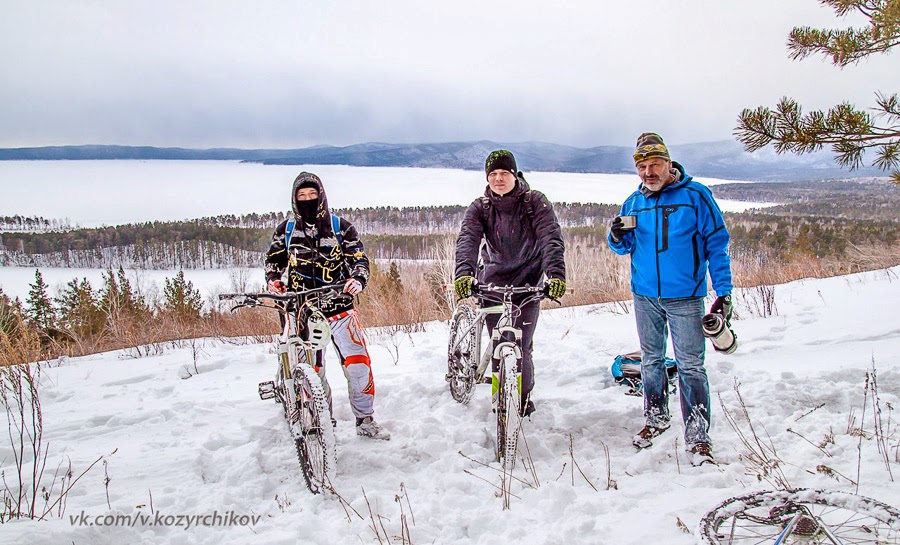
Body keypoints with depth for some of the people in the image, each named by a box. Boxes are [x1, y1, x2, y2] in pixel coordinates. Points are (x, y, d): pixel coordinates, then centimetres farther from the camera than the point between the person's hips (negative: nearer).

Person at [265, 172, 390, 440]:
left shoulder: (340, 227, 4)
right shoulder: (286, 230, 9)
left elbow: (359, 257, 1)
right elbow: (273, 260, 21)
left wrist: (358, 279, -19)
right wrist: (273, 280, 0)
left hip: (338, 306, -1)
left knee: (358, 364, -8)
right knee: (309, 370, 2)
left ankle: (365, 420, 7)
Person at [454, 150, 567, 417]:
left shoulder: (535, 202, -6)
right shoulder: (479, 208, -2)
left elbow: (551, 238, -18)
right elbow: (467, 240, -18)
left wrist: (556, 273, -35)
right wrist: (464, 272, -38)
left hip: (528, 284, -2)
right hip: (493, 284, 2)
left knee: (521, 349, -6)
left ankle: (524, 395, 18)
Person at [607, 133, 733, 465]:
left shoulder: (695, 195, -5)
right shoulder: (634, 202, 7)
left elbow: (716, 245, -4)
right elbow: (624, 248, 15)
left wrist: (723, 292, -9)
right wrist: (617, 237, -9)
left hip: (684, 296, -4)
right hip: (645, 295, 4)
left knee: (690, 366, -3)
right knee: (651, 360, 15)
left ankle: (697, 435, 3)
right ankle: (656, 418, 32)